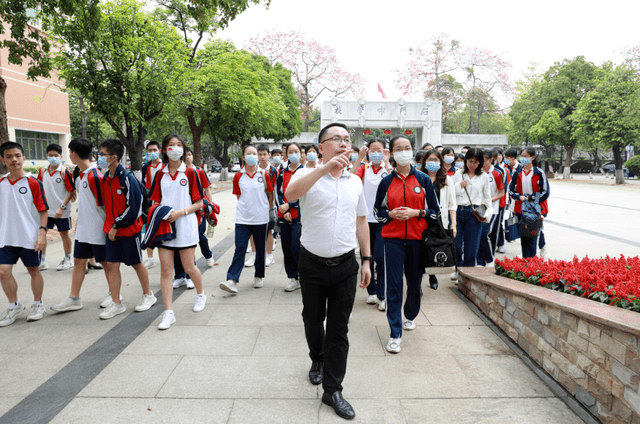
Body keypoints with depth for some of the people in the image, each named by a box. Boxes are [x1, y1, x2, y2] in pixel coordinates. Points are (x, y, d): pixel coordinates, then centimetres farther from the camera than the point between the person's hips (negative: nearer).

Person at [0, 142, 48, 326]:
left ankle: (37, 305, 25)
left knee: (33, 270, 9)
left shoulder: (33, 183, -8)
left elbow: (43, 210, -6)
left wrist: (42, 232, -13)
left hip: (30, 237, -4)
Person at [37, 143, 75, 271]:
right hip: (46, 210, 5)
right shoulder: (42, 171, 5)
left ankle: (68, 260, 22)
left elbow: (71, 191, -12)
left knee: (64, 234, 7)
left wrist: (62, 207, -17)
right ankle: (42, 261, 19)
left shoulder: (64, 172, -11)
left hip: (61, 211, -5)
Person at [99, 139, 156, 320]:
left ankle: (148, 296, 27)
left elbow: (133, 208, -19)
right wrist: (110, 226, 8)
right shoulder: (106, 178, 5)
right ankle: (116, 303, 14)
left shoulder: (127, 178, -18)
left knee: (136, 263, 7)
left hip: (129, 229, -6)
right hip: (112, 229, 7)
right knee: (111, 264, 5)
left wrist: (116, 226, -16)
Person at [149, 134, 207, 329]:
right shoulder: (160, 175, 8)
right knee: (165, 269, -1)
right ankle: (169, 312, 5)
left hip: (185, 227, -2)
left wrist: (180, 212, -16)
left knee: (189, 267, 5)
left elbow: (199, 203, -2)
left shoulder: (190, 173, 0)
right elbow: (156, 202, 11)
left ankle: (201, 294, 34)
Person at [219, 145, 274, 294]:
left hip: (261, 219, 0)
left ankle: (259, 277, 26)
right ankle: (232, 281, -9)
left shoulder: (264, 175, 1)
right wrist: (247, 207, 7)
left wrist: (268, 210, 7)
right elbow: (239, 196, 12)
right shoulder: (238, 176, 3)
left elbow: (270, 195, 8)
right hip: (243, 219, 0)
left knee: (260, 249, 11)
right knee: (239, 249, -6)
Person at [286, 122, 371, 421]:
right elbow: (290, 194, -30)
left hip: (345, 266, 2)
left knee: (339, 329, 5)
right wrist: (326, 168, -36)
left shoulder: (355, 181, 7)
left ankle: (332, 389, 17)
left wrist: (367, 259, 11)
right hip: (313, 264, -2)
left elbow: (361, 222, 14)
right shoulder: (308, 175, -6)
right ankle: (318, 360, 45)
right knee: (313, 320, 17)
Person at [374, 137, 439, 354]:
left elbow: (435, 210, 6)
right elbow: (377, 210, 11)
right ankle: (395, 334, 3)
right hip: (393, 239, -1)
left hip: (417, 239, 1)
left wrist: (416, 212, -11)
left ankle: (410, 316, 40)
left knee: (415, 282, 12)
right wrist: (391, 214, -9)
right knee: (394, 285, -4)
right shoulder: (386, 182, 4)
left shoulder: (424, 180, 4)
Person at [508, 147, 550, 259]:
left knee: (532, 238, -5)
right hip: (521, 210, 4)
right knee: (523, 236, 7)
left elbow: (545, 193, -4)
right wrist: (519, 197, -8)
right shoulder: (517, 173, 8)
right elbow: (511, 191, 11)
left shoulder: (539, 173, -3)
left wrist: (530, 197, -11)